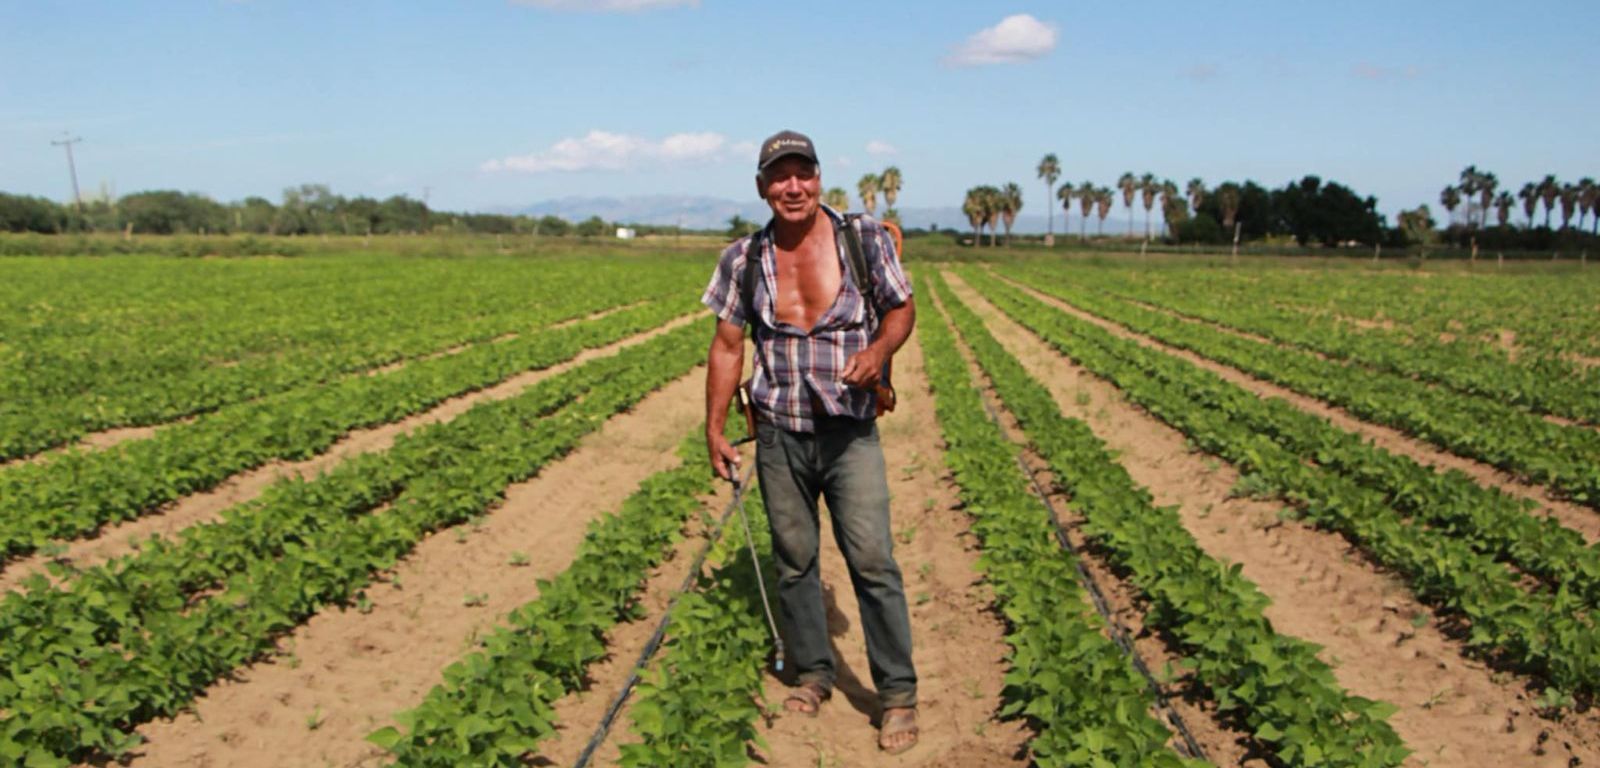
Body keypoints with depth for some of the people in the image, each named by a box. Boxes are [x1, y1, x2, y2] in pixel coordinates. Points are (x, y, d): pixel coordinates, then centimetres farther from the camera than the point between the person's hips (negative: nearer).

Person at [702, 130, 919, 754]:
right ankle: (813, 675, 30)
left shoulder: (865, 238, -4)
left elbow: (902, 308, 6)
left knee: (872, 561, -6)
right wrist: (714, 431, 4)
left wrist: (879, 349, -17)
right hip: (779, 434, 3)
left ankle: (898, 695, 8)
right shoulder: (744, 259, 2)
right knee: (794, 560, 12)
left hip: (850, 433, -2)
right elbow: (727, 346, 7)